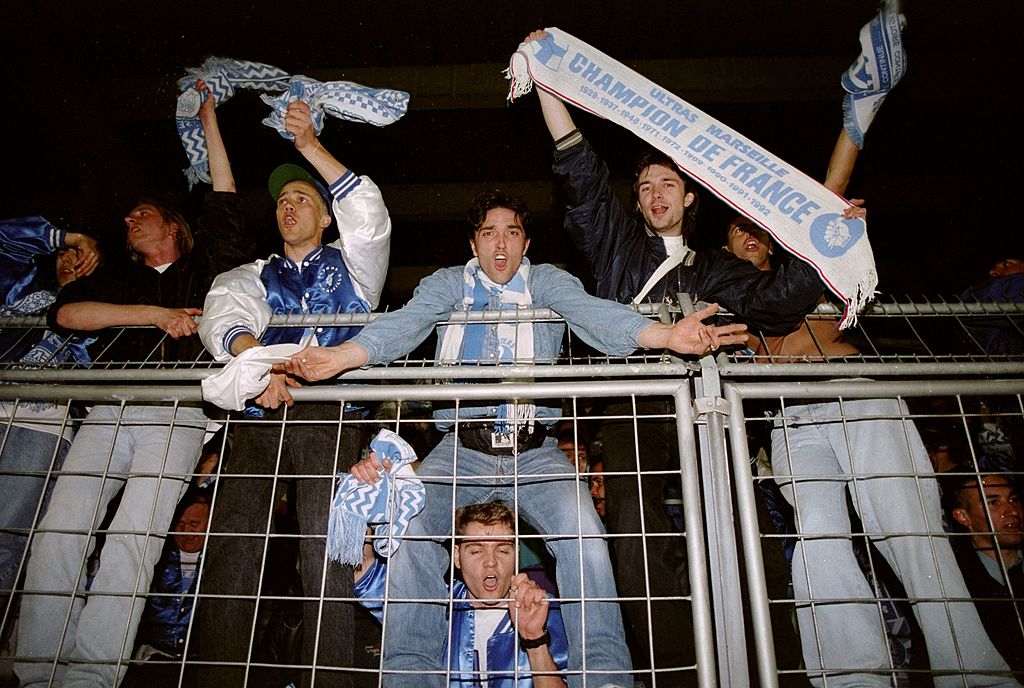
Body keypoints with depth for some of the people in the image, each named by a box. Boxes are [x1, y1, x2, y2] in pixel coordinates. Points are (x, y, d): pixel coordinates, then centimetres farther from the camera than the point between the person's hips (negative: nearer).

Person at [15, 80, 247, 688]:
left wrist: (209, 121, 22)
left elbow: (225, 203, 17)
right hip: (109, 411, 4)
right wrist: (155, 314, 1)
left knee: (134, 538, -18)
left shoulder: (202, 268, 22)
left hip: (177, 414, -3)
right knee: (58, 532, -13)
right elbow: (66, 313, 11)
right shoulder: (117, 278, 28)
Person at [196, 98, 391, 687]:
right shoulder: (255, 275, 28)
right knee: (232, 543, -10)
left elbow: (369, 214, 5)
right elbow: (226, 314, 5)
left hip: (330, 410, -2)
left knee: (325, 546, -13)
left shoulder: (350, 264, 25)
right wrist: (256, 359, -18)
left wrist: (311, 146, 3)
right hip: (261, 410, 3)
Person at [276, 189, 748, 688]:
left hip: (534, 453, 0)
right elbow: (406, 322, -5)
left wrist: (664, 335, -30)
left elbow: (590, 311, -9)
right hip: (460, 449, 1)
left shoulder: (547, 281, 11)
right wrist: (341, 356, -27)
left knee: (584, 535, -24)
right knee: (411, 530, -22)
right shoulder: (448, 284, 13)